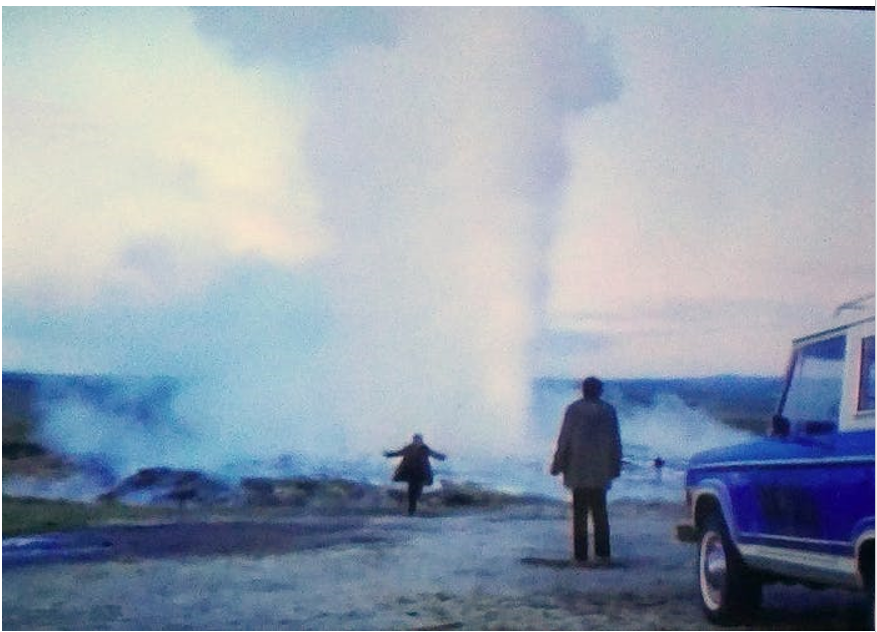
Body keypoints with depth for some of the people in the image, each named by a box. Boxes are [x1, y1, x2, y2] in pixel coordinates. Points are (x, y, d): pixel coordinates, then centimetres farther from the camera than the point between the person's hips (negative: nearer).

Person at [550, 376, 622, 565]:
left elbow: (564, 439, -6)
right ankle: (603, 553, 7)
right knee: (600, 512, 10)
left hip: (578, 471, -2)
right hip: (601, 472, 2)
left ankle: (581, 554, 0)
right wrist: (615, 466, 13)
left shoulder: (574, 409, -6)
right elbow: (615, 441, 5)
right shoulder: (608, 410, 2)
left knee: (580, 513, 2)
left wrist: (558, 465, 0)